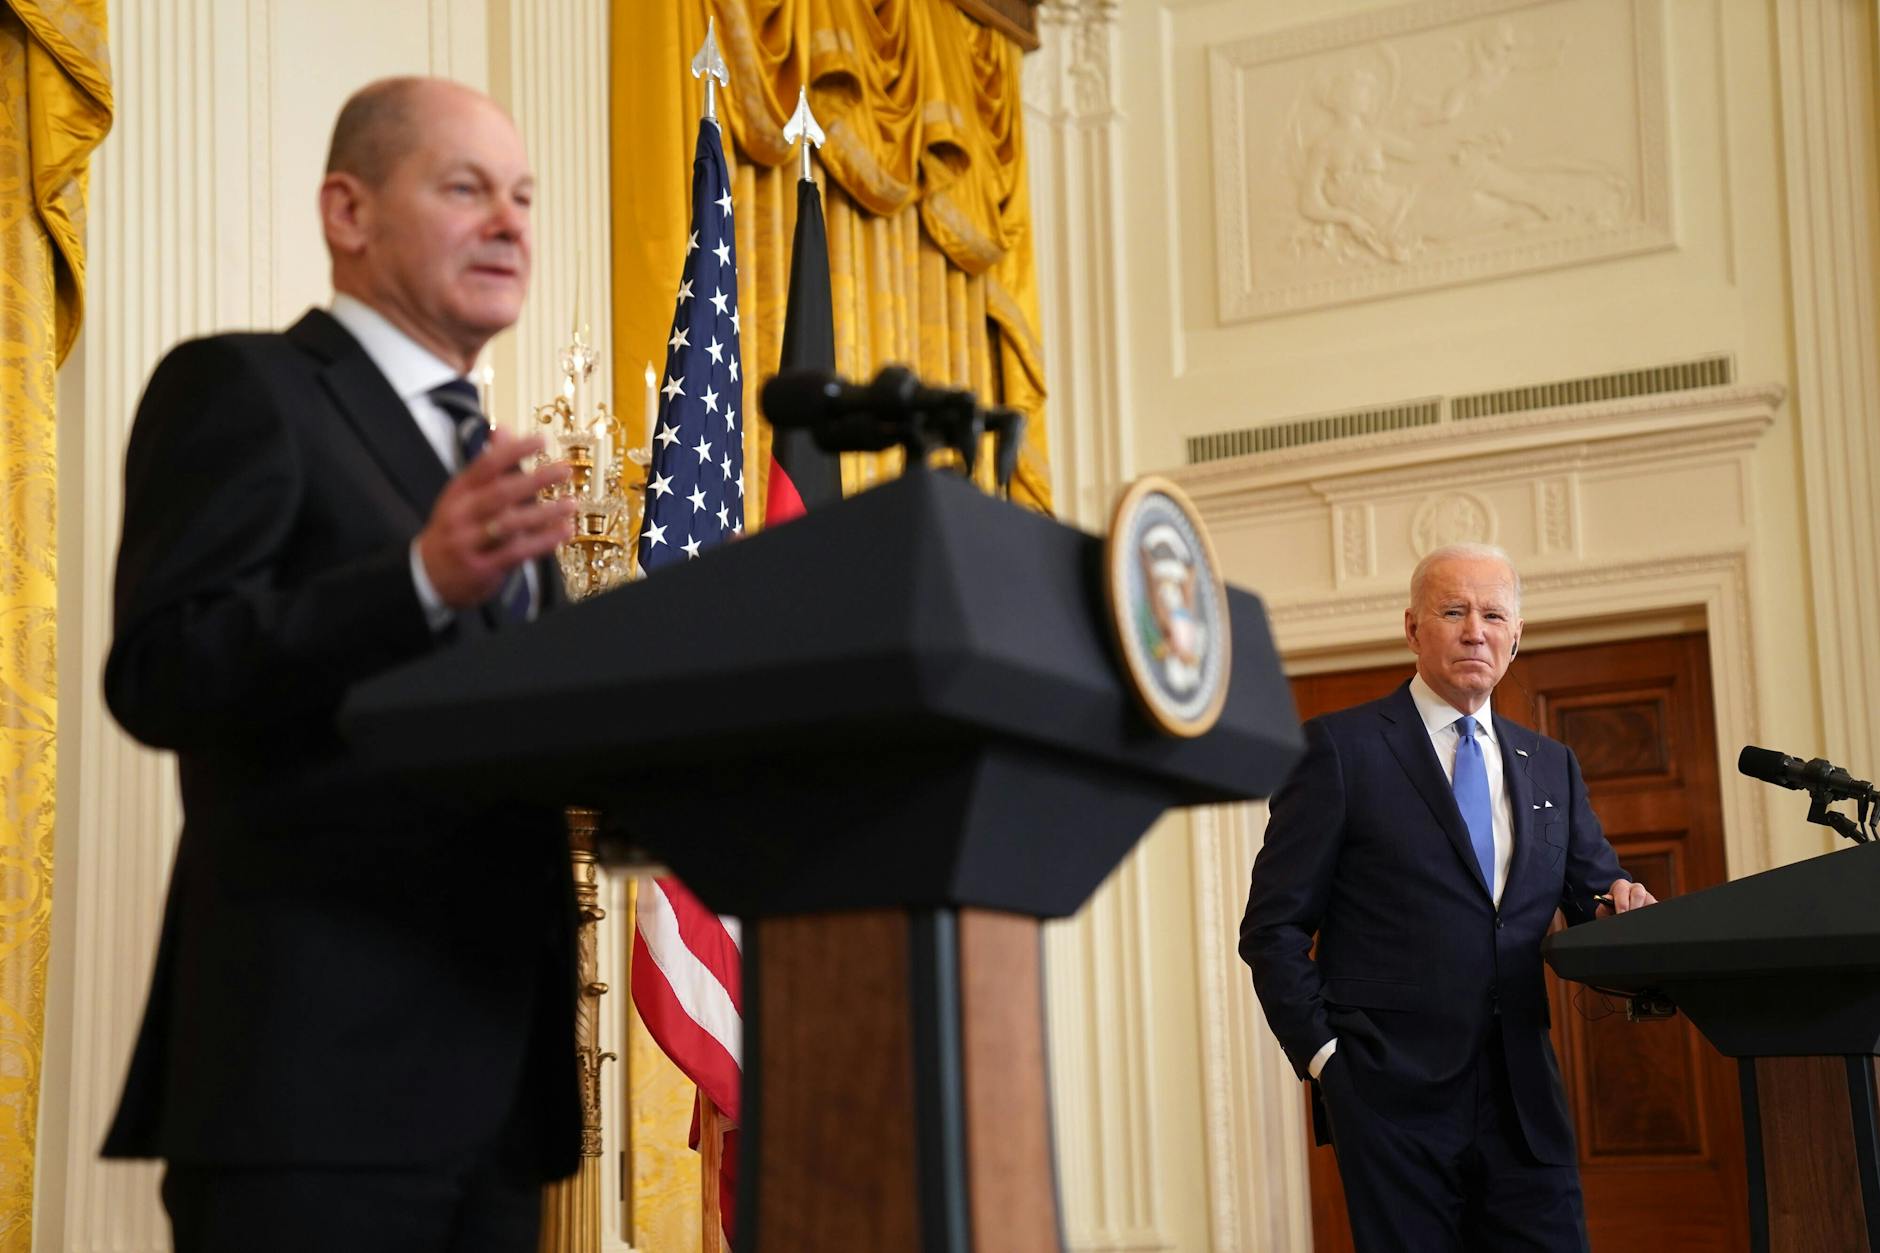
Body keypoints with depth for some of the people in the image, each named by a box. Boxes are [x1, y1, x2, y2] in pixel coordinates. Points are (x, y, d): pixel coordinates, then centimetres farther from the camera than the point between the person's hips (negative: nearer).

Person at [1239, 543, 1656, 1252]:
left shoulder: (1551, 766, 17)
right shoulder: (1341, 747, 1)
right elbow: (1274, 926, -1)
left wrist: (1618, 906, -5)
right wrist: (1322, 1053, -9)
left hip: (1523, 1097, 4)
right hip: (1393, 1096, -4)